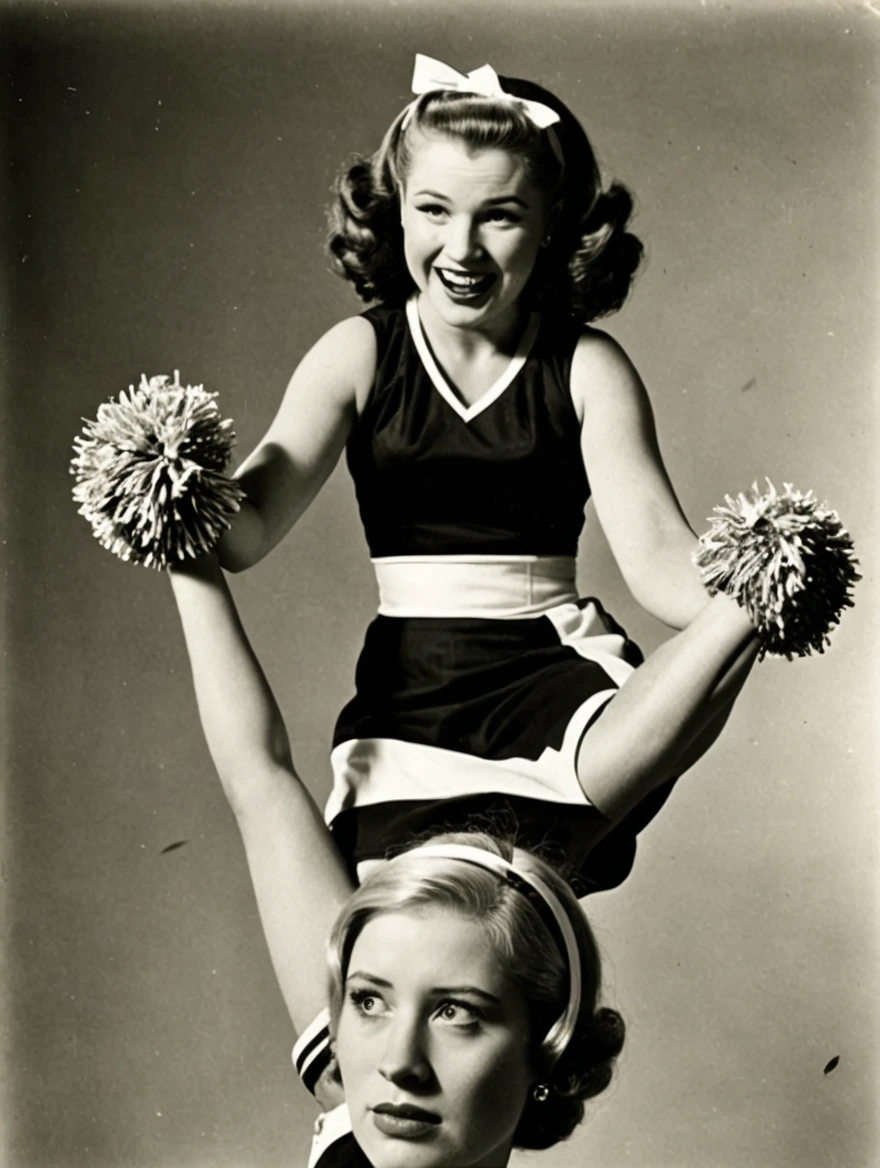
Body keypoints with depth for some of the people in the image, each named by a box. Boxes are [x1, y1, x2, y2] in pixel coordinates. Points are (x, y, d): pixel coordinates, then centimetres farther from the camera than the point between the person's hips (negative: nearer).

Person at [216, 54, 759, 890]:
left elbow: (654, 550, -10)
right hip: (408, 686, 1)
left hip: (553, 665, -1)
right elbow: (244, 529, -8)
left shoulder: (586, 366, 1)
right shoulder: (359, 355, 2)